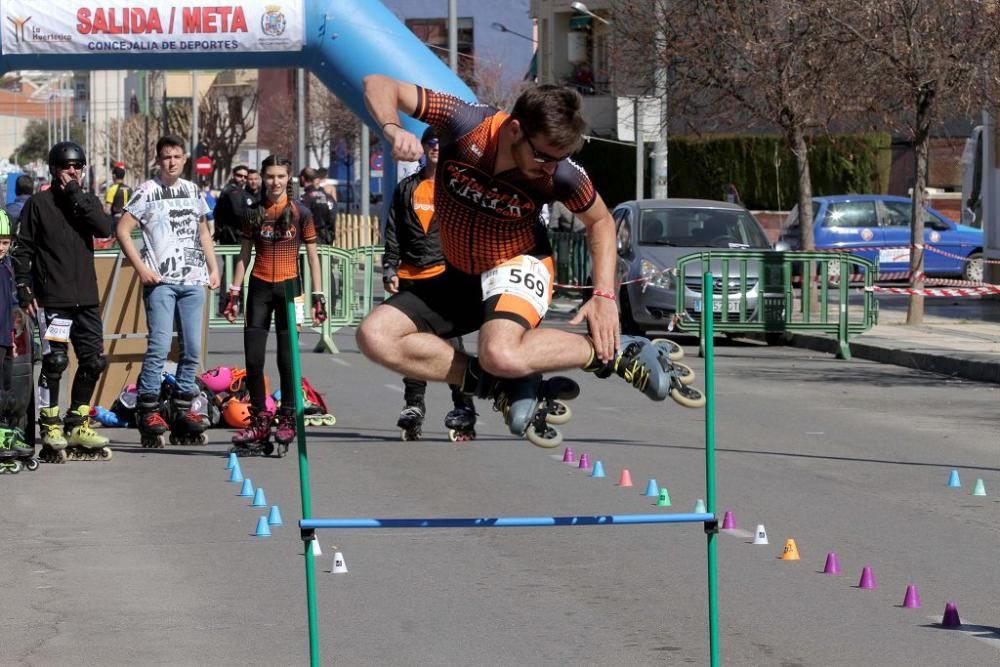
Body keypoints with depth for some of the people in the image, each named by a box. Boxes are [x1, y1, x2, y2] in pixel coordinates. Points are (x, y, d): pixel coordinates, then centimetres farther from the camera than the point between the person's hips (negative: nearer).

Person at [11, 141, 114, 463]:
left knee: (94, 360, 5)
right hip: (52, 299, -5)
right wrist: (24, 290, -7)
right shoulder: (39, 204, 1)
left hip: (86, 298, 5)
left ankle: (77, 426, 17)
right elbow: (21, 249, 0)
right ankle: (50, 428, -1)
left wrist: (77, 197, -10)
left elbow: (105, 229, -7)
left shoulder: (87, 201, 13)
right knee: (55, 361, -10)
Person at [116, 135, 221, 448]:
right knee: (159, 346, -12)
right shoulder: (148, 192, -2)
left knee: (192, 349, 5)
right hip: (161, 281, -5)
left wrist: (213, 268, 16)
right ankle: (148, 411, -8)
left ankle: (182, 410, 13)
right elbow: (122, 230, -4)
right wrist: (141, 267, -11)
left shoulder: (193, 191, 14)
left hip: (193, 281, 5)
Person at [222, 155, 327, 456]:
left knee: (287, 358, -3)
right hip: (259, 287, 2)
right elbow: (244, 255, 11)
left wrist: (318, 296, -2)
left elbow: (313, 256, 4)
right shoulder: (254, 213, 7)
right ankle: (259, 420, 6)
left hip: (288, 287, -2)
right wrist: (234, 293, 5)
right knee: (253, 358, -2)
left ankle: (288, 420, 7)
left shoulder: (300, 213, 1)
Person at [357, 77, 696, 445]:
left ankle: (616, 352, -11)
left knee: (501, 355, -36)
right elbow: (379, 85, -20)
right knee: (375, 336, -18)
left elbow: (601, 222, -1)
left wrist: (604, 296, -11)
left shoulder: (560, 174, -22)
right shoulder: (465, 124, -24)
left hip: (519, 267, -4)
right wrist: (393, 130, -41)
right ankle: (508, 389, -11)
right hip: (459, 277, 4)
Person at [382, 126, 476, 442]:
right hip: (410, 277, 4)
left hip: (445, 274, -4)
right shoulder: (407, 188, 15)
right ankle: (413, 405, 15)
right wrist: (390, 268, 5)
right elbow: (393, 232, 14)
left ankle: (463, 408, -6)